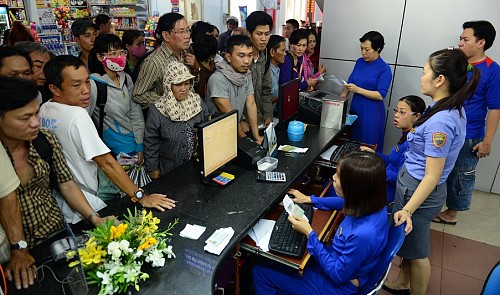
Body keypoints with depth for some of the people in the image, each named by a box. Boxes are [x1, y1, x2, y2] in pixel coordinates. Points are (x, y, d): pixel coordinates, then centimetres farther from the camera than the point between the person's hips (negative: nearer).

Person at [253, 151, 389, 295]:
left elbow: (337, 275, -24)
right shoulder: (370, 203, -15)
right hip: (338, 259, 7)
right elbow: (346, 203, 10)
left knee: (261, 272, 4)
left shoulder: (363, 234, -39)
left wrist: (309, 233, -21)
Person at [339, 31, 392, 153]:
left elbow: (381, 95, -16)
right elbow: (349, 82, 12)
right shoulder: (360, 62, 7)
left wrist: (358, 90, -22)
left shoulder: (384, 69, -10)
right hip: (355, 109, 6)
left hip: (372, 113, -5)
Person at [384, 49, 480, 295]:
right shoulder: (452, 108, 1)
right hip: (411, 182, 9)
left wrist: (407, 210, -24)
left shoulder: (440, 122, -28)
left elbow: (432, 177, -25)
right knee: (406, 240, 26)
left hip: (418, 190, -9)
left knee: (416, 250, 13)